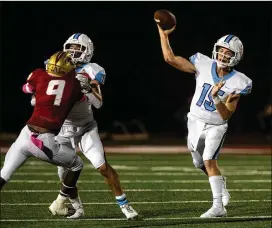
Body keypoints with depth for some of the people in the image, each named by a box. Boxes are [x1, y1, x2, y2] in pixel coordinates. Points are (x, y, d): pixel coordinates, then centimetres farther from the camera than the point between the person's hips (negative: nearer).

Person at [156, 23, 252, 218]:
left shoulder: (237, 83, -18)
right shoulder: (203, 65, -13)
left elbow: (226, 115, -21)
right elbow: (170, 58, -12)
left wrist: (216, 98, -36)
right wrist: (163, 34, -17)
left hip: (216, 127, -4)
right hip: (196, 123, 4)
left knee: (209, 161, -23)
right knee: (200, 164, 20)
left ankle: (218, 207, -24)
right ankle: (221, 184, 50)